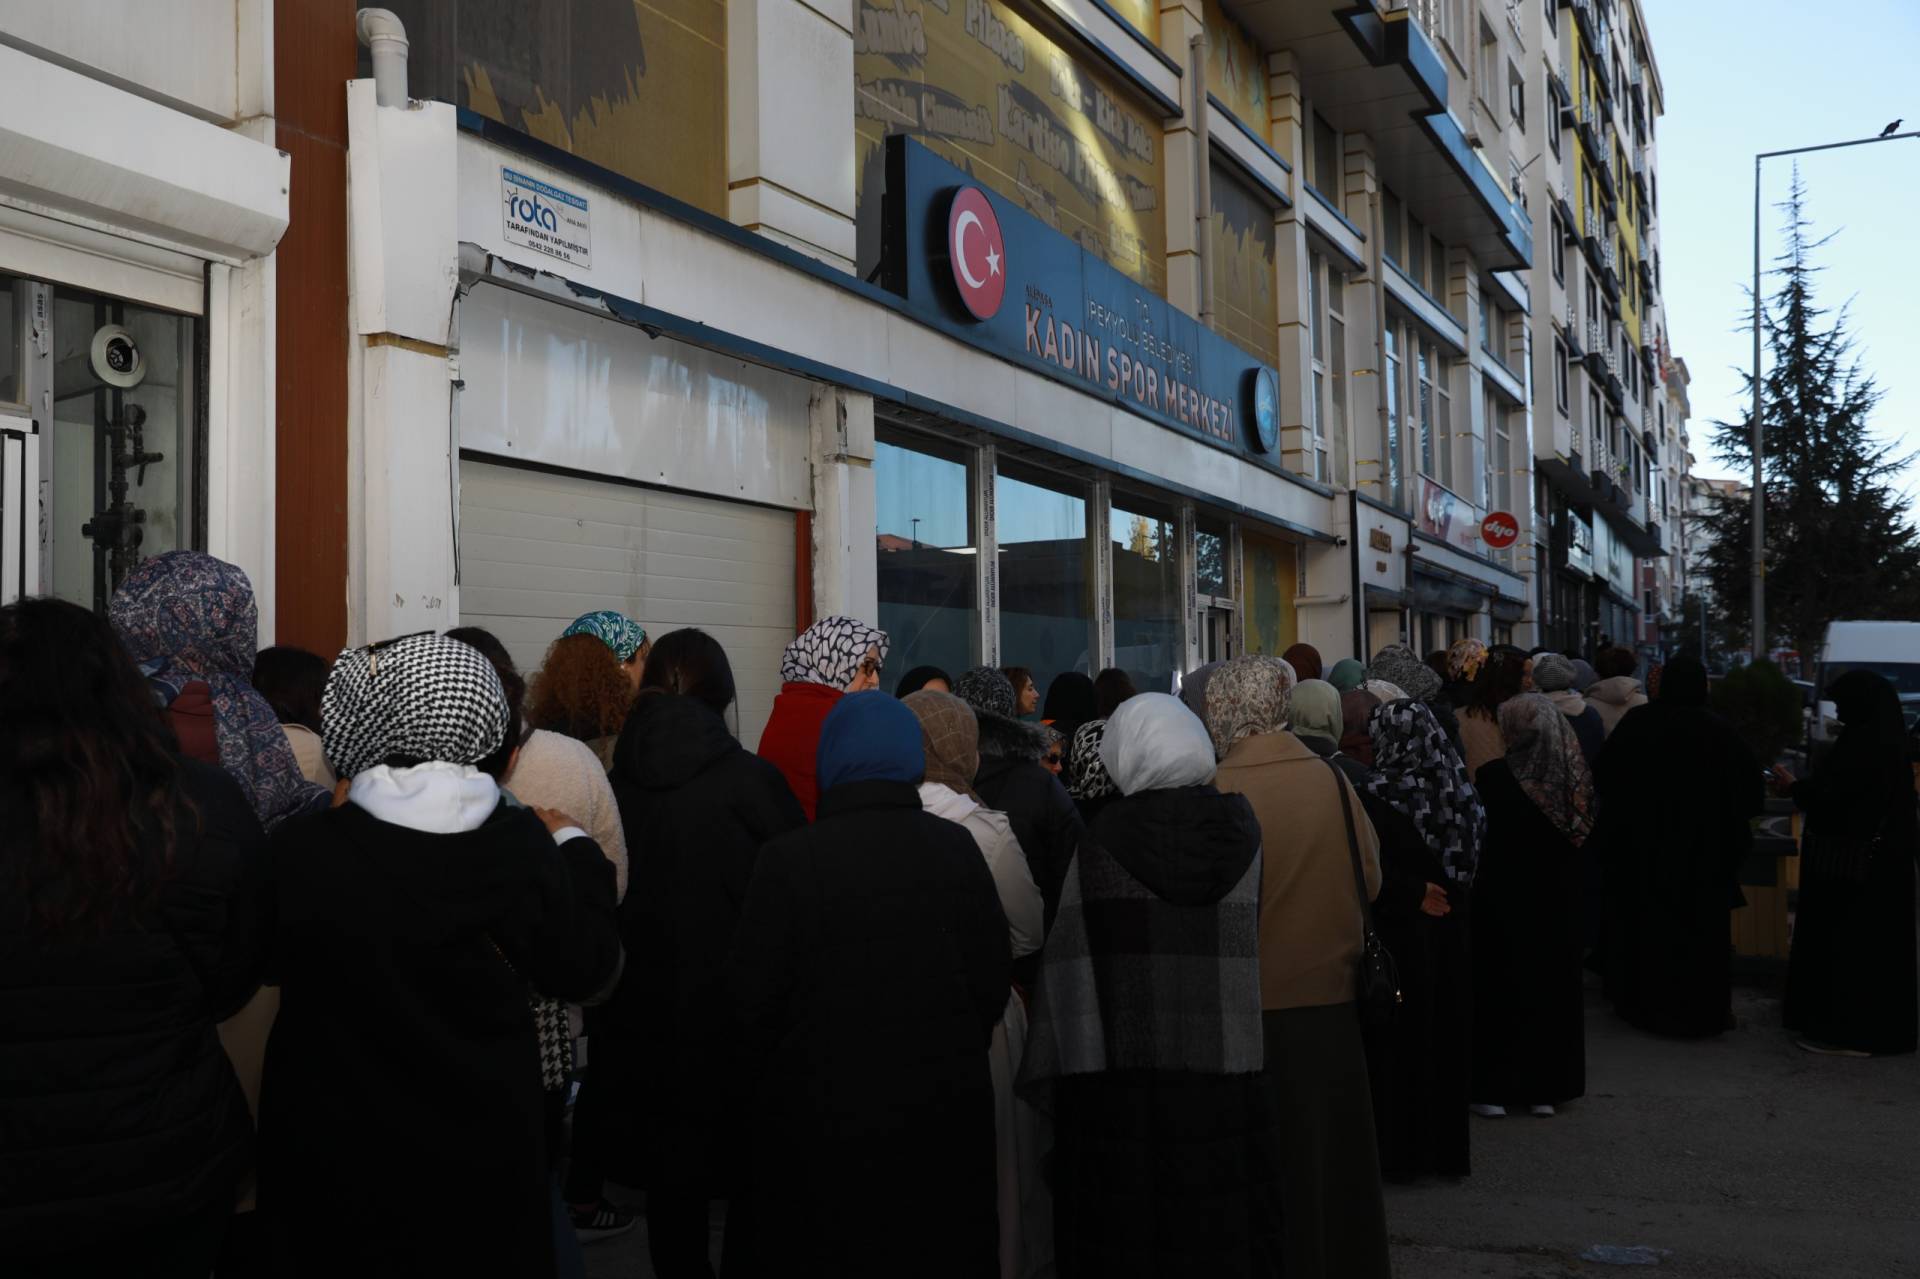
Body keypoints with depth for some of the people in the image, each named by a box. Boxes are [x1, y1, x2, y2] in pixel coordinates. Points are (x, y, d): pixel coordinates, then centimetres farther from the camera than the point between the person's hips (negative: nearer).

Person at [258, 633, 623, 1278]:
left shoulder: (296, 852, -18)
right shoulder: (521, 847, -18)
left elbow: (272, 961, 3)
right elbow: (586, 971, -4)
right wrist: (574, 847, 8)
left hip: (330, 1153, 0)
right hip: (481, 1152, 0)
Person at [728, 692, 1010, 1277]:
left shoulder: (788, 859, -15)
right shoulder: (957, 849, -6)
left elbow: (754, 995, -10)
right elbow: (994, 975, 0)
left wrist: (768, 1075, 9)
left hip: (825, 1110, -2)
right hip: (944, 1105, 3)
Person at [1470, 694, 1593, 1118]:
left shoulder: (1493, 777, -18)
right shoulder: (1577, 779, -5)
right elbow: (1583, 835, 5)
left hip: (1502, 897, -4)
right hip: (1558, 899, 4)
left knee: (1501, 986, 7)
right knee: (1552, 984, 13)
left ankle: (1495, 1087, 10)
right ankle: (1546, 1088, 19)